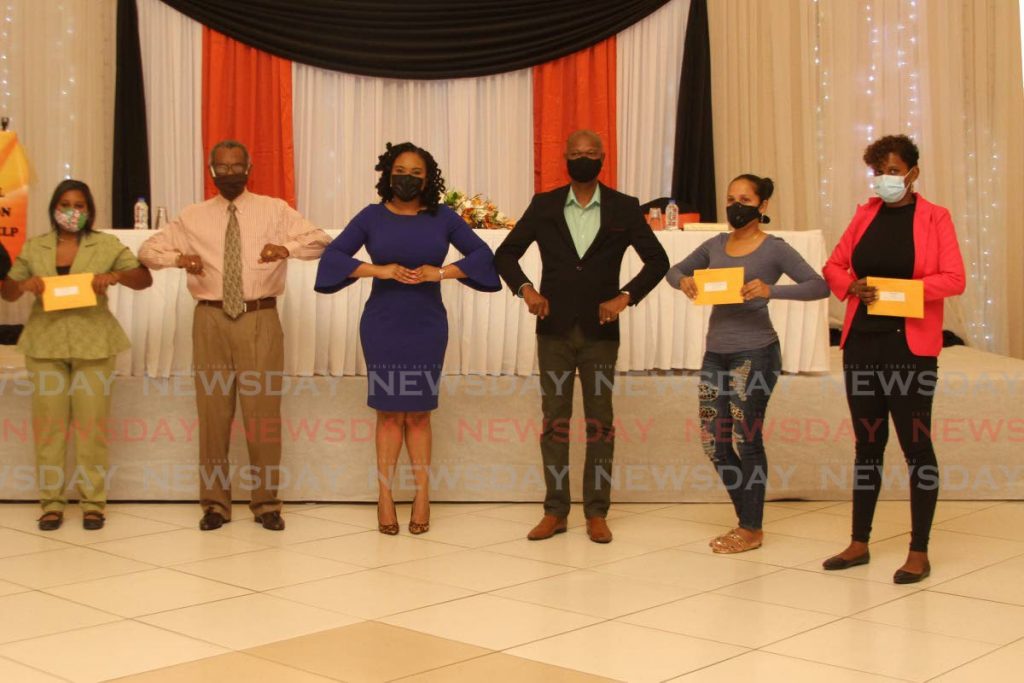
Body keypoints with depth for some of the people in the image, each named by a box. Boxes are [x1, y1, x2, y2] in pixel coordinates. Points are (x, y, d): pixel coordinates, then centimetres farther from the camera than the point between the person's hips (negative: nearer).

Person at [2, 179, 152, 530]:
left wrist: (116, 276, -18)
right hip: (45, 343, 2)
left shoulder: (107, 245, 6)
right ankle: (51, 501, 8)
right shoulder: (34, 247, 11)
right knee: (48, 423, 0)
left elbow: (144, 279, 2)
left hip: (93, 343, -1)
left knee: (92, 424, -2)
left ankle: (93, 501, 6)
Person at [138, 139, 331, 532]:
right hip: (211, 319, 2)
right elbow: (147, 250, 10)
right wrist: (178, 257, -12)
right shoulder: (193, 217, 11)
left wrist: (287, 248, -25)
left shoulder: (274, 210, 5)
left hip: (260, 320, -1)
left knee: (263, 412, 1)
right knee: (212, 411, 4)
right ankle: (214, 502, 16)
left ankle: (266, 502, 13)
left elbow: (322, 241, -4)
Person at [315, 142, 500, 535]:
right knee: (389, 411, 3)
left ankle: (422, 496, 12)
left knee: (418, 412, 6)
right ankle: (385, 497, 9)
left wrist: (442, 272, -15)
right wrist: (380, 270, -18)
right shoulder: (372, 217, 0)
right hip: (382, 325, 0)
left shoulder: (442, 217, 2)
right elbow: (333, 256, -6)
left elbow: (482, 254, -1)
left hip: (426, 326, 1)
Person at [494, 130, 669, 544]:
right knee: (554, 419, 4)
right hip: (555, 330, 1)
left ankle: (597, 513, 10)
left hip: (600, 331, -1)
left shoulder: (624, 209, 2)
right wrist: (525, 288, -8)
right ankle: (555, 512, 11)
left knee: (600, 421, 3)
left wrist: (626, 296, -9)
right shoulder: (544, 206, 5)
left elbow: (657, 260, 4)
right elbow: (505, 254, 9)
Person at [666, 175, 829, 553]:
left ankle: (752, 529, 14)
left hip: (754, 353, -6)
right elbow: (675, 269, 22)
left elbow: (819, 286, -12)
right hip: (716, 352, 6)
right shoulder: (716, 245, 11)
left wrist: (771, 289, -25)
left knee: (746, 438, 0)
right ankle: (745, 518, 25)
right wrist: (682, 281, -2)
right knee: (713, 440, 8)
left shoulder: (774, 249, -5)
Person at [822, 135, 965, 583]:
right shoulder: (866, 215, 11)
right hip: (862, 344, 5)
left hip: (911, 348, -4)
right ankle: (860, 543, 21)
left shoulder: (934, 217, -1)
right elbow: (834, 266, 13)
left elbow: (954, 278, -9)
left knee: (915, 445, -1)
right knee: (867, 443, 12)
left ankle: (919, 552, 8)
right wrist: (852, 286, -8)